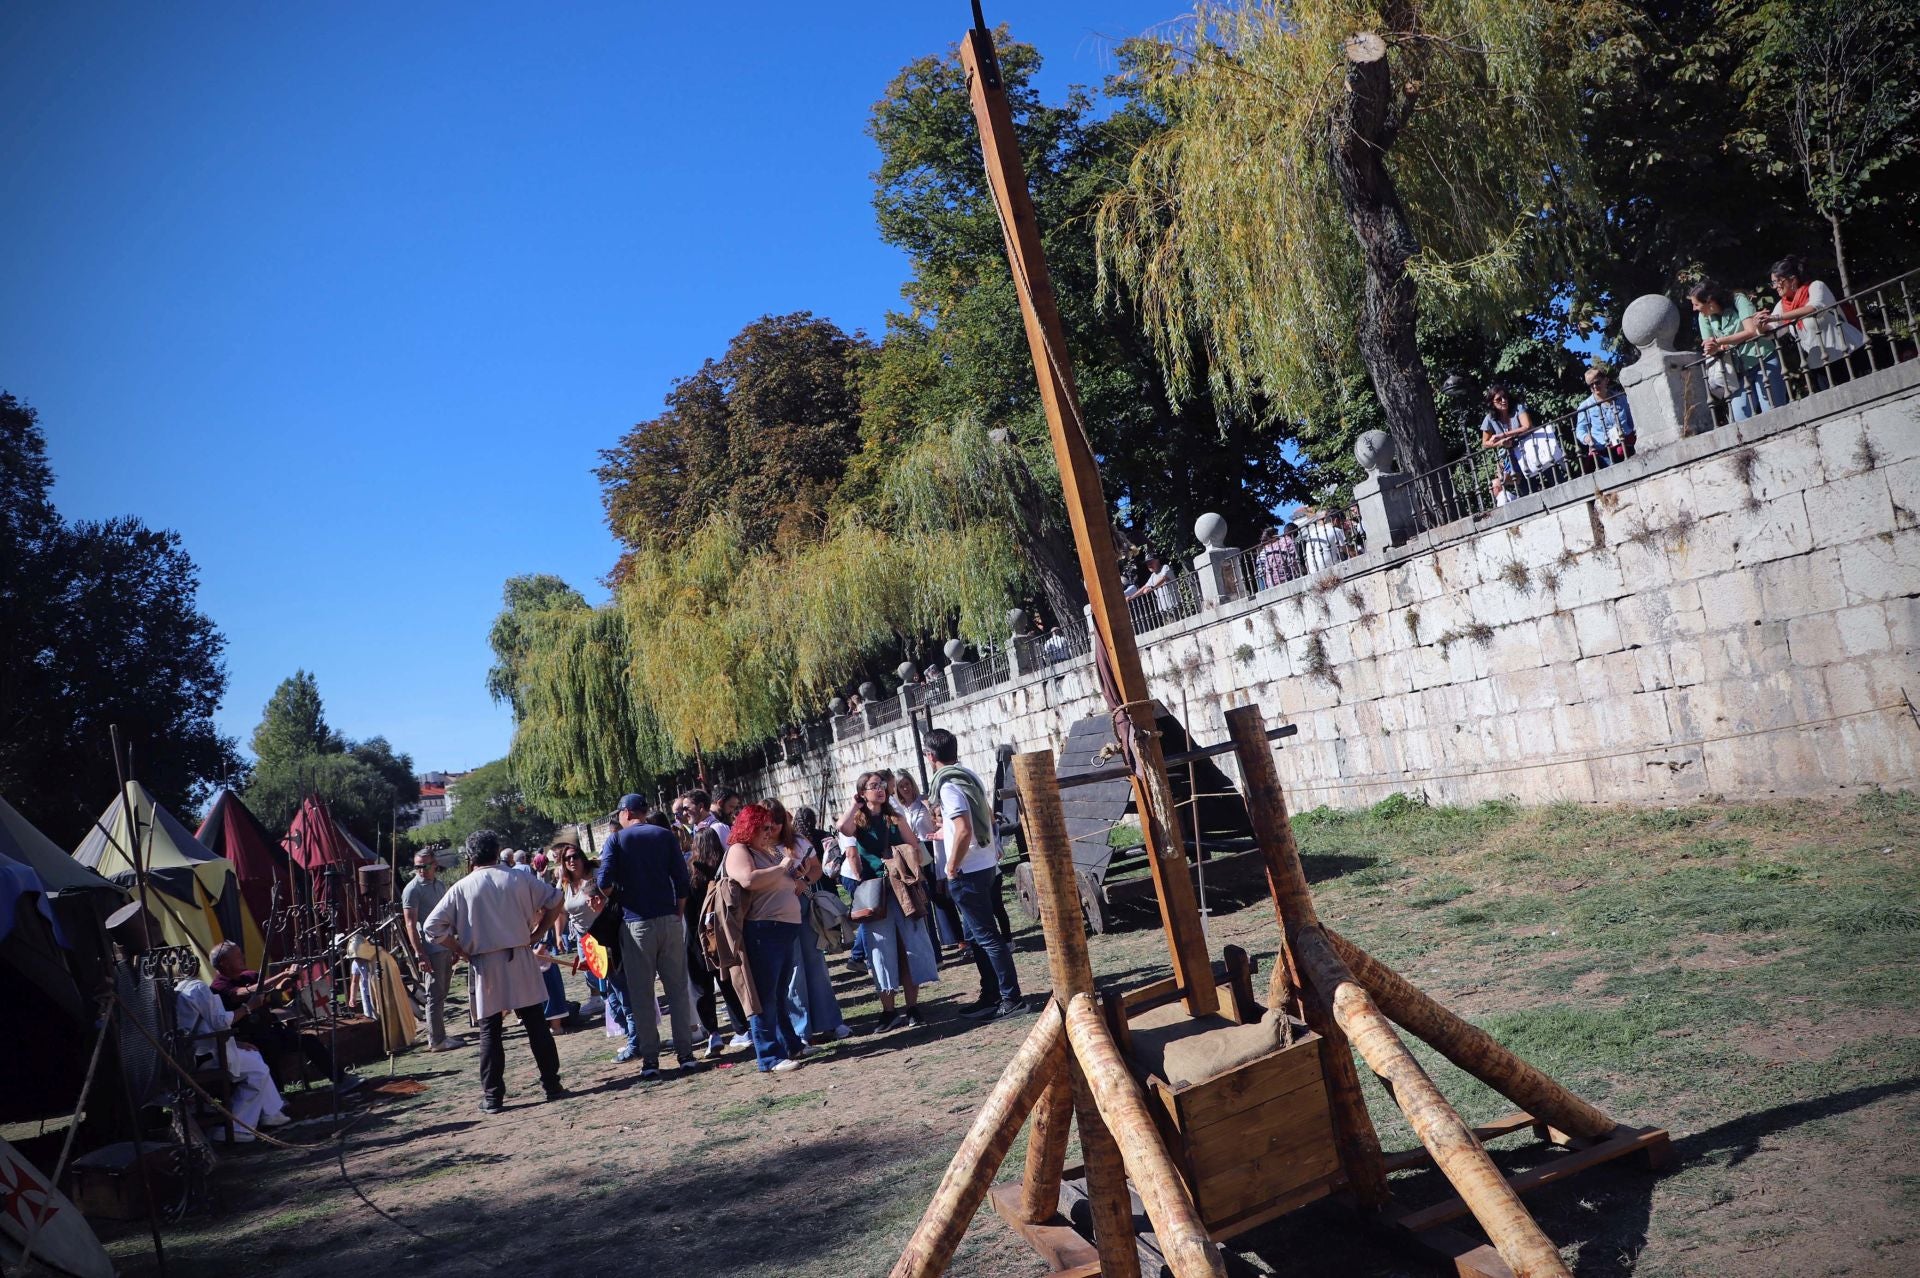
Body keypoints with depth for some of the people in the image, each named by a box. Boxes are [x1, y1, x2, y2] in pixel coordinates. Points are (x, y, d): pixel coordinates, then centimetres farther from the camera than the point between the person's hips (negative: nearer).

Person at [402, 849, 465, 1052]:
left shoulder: (440, 885, 13)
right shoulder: (413, 890, -10)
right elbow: (410, 925, -14)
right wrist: (420, 955, -20)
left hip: (445, 948, 8)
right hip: (431, 950, -8)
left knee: (441, 994, 12)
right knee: (435, 996, -4)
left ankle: (438, 1037, 20)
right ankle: (436, 1041, 1)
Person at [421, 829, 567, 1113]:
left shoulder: (461, 888, 0)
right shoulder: (518, 880, 3)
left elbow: (432, 926, -4)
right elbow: (555, 901, 3)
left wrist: (461, 951, 3)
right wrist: (536, 933, 8)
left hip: (484, 965, -1)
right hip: (520, 959, 1)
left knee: (490, 1031, 5)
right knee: (536, 1023, 7)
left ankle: (492, 1096, 6)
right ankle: (552, 1085, 11)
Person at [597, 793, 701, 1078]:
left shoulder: (617, 840, 0)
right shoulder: (665, 836, 6)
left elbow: (605, 882, -10)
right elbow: (681, 879, 1)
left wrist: (616, 889, 12)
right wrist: (680, 912, 10)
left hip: (636, 923, -2)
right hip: (669, 919, 2)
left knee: (641, 993, 5)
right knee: (678, 987, 6)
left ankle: (650, 1060, 5)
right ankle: (686, 1054, 5)